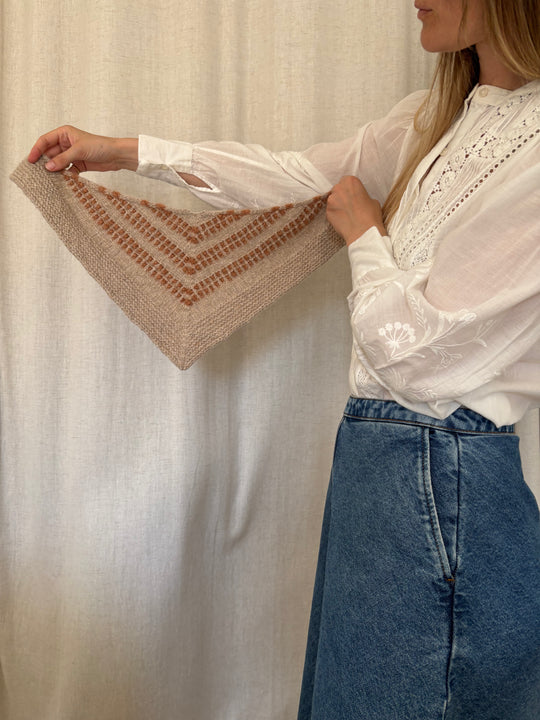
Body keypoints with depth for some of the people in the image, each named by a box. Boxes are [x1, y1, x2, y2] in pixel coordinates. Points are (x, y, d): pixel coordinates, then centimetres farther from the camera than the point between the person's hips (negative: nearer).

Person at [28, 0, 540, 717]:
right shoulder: (443, 114, 6)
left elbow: (411, 347, -21)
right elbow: (310, 174, 15)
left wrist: (365, 237, -2)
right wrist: (127, 151, 16)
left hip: (436, 480, -8)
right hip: (381, 448, 8)